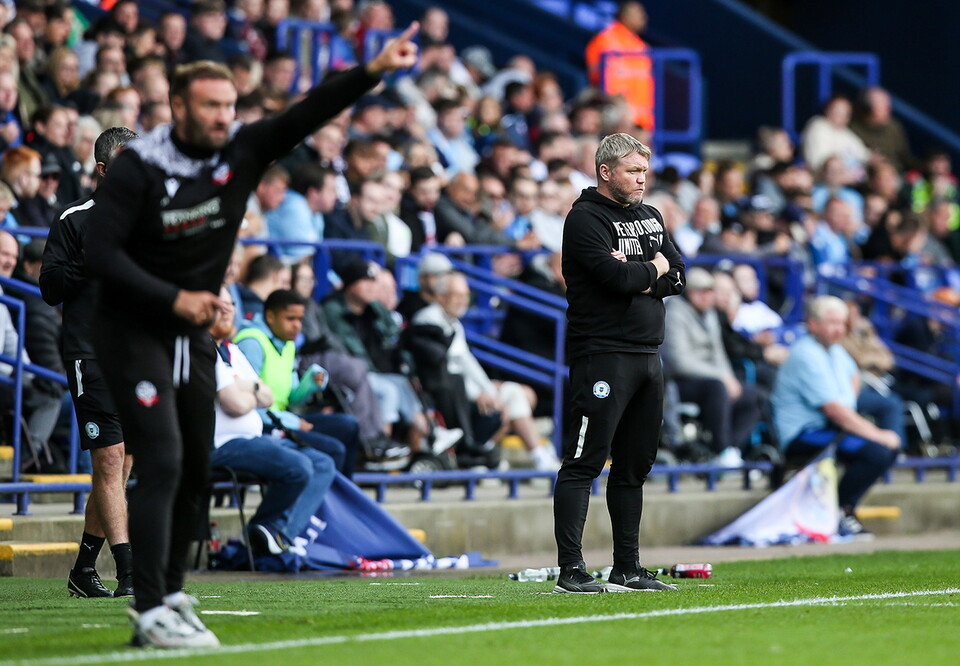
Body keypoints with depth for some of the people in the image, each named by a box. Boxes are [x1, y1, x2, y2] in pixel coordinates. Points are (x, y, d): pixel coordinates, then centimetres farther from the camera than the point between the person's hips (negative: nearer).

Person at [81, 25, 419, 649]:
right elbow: (102, 252, -19)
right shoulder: (139, 166, -17)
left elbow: (310, 112, -15)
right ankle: (150, 614, -14)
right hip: (135, 333, -6)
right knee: (162, 465, -15)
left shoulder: (242, 149, -4)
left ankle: (172, 592, 25)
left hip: (196, 335, 6)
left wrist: (372, 71, -29)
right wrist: (174, 298, -25)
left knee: (197, 469, 11)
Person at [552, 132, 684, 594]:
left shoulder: (650, 217, 18)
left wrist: (638, 277, -7)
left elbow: (678, 278, 11)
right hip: (602, 353, -8)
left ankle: (628, 568, 17)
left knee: (635, 465, 11)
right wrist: (654, 268, -1)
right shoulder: (586, 219, -8)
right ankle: (571, 570, -13)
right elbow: (618, 278, -21)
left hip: (647, 356, 8)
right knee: (585, 462, -10)